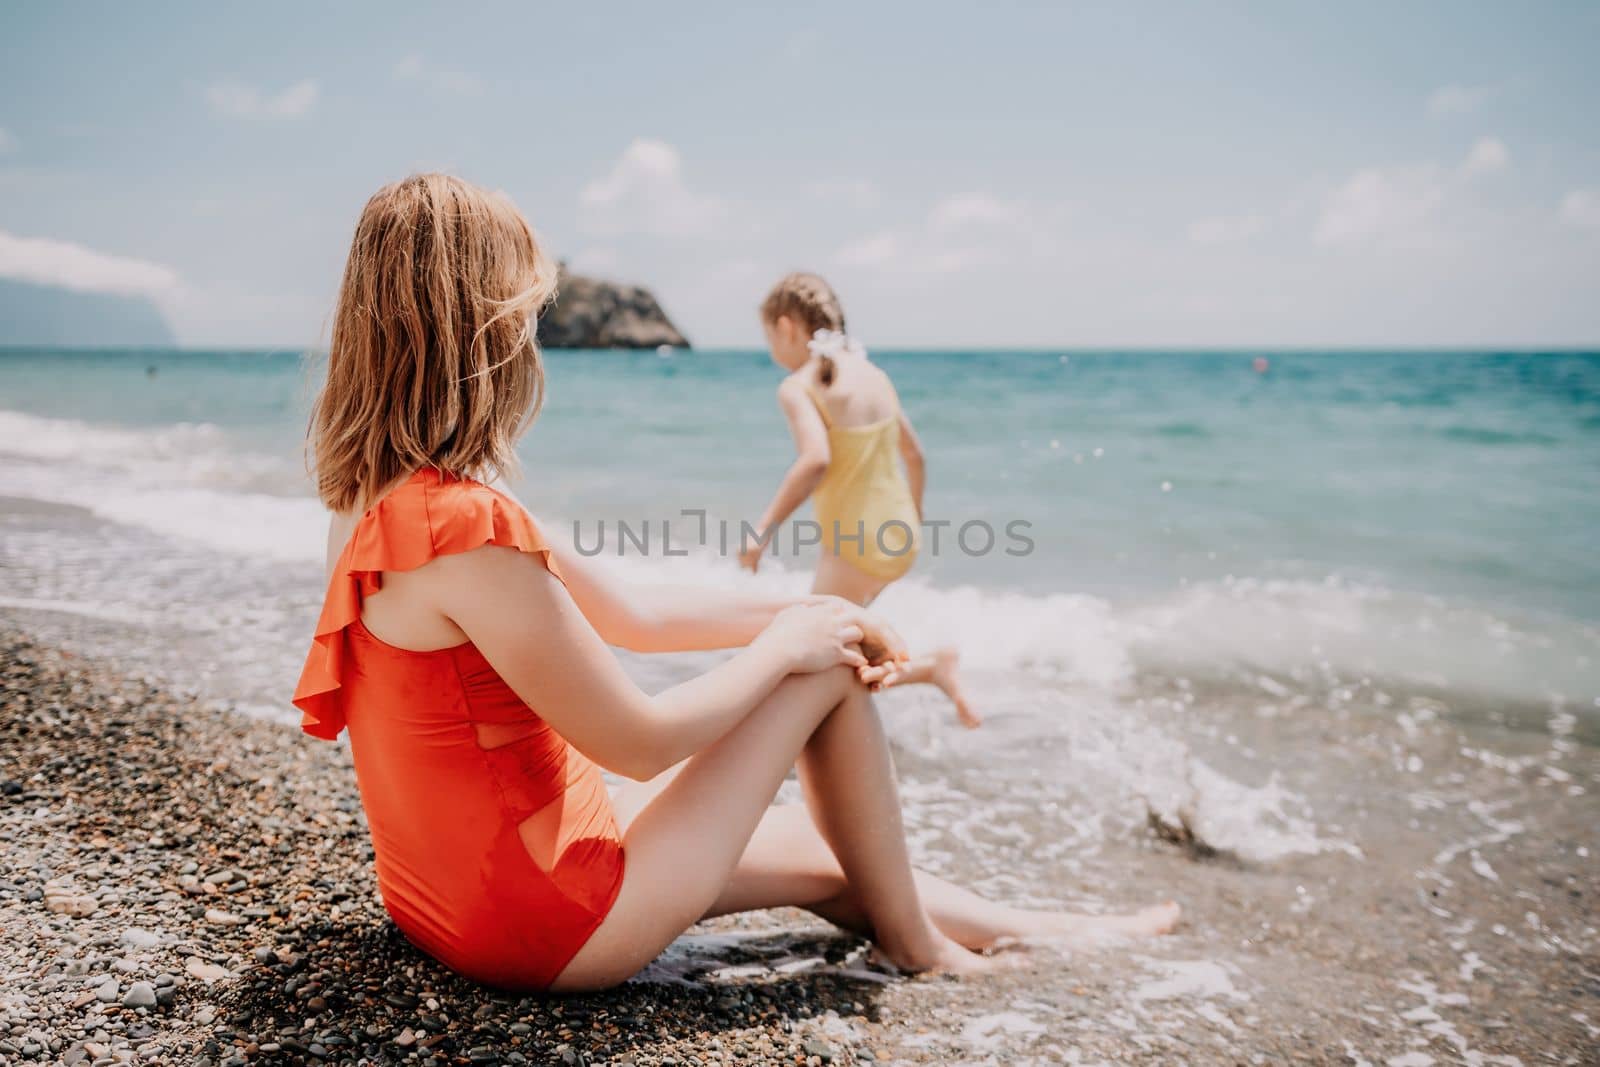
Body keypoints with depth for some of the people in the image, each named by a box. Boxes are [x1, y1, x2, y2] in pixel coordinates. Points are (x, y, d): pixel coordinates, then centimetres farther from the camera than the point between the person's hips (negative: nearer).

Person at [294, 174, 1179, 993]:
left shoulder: (377, 502, 2)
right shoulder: (470, 528, -29)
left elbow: (629, 614, 6)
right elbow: (640, 742, -22)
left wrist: (789, 613, 4)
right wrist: (782, 646, -7)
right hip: (552, 934, -8)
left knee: (820, 852, 20)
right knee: (830, 670, -2)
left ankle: (1019, 930, 40)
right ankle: (913, 943, 20)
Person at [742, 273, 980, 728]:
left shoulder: (798, 387, -13)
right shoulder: (874, 375, 7)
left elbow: (815, 459, -30)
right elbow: (914, 455, 13)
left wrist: (764, 528, -25)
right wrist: (912, 517, 28)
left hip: (853, 545, -8)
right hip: (899, 536, 8)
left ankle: (931, 667, -8)